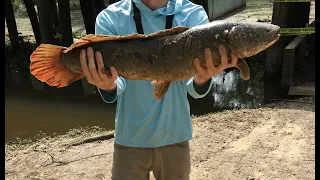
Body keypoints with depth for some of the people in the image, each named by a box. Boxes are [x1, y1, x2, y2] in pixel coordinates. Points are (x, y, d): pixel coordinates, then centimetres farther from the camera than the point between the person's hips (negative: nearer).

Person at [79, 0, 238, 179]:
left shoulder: (194, 15, -7)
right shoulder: (109, 19, -8)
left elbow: (195, 90, -14)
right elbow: (114, 79, -16)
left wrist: (203, 77, -36)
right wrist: (108, 85, -38)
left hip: (175, 136, 2)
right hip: (130, 138, -1)